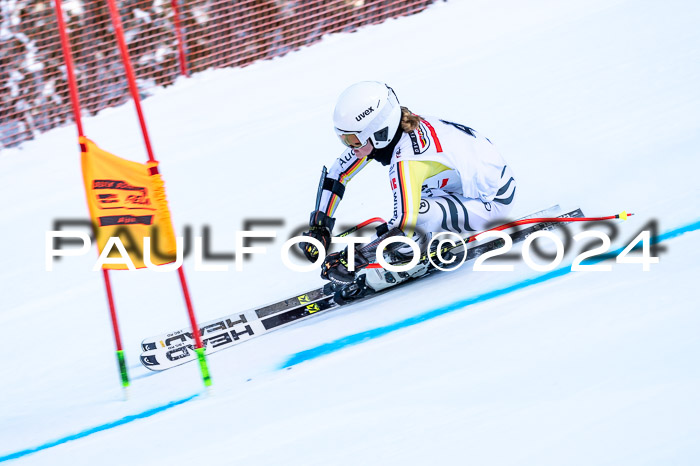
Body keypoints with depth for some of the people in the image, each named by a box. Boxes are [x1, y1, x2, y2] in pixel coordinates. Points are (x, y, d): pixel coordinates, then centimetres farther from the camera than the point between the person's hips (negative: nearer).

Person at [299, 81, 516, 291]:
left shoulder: (406, 158, -32)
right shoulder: (387, 130, -8)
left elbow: (404, 224, -35)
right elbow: (337, 174, 2)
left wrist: (351, 261, -30)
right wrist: (319, 228, -3)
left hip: (493, 201, -9)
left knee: (414, 214, -26)